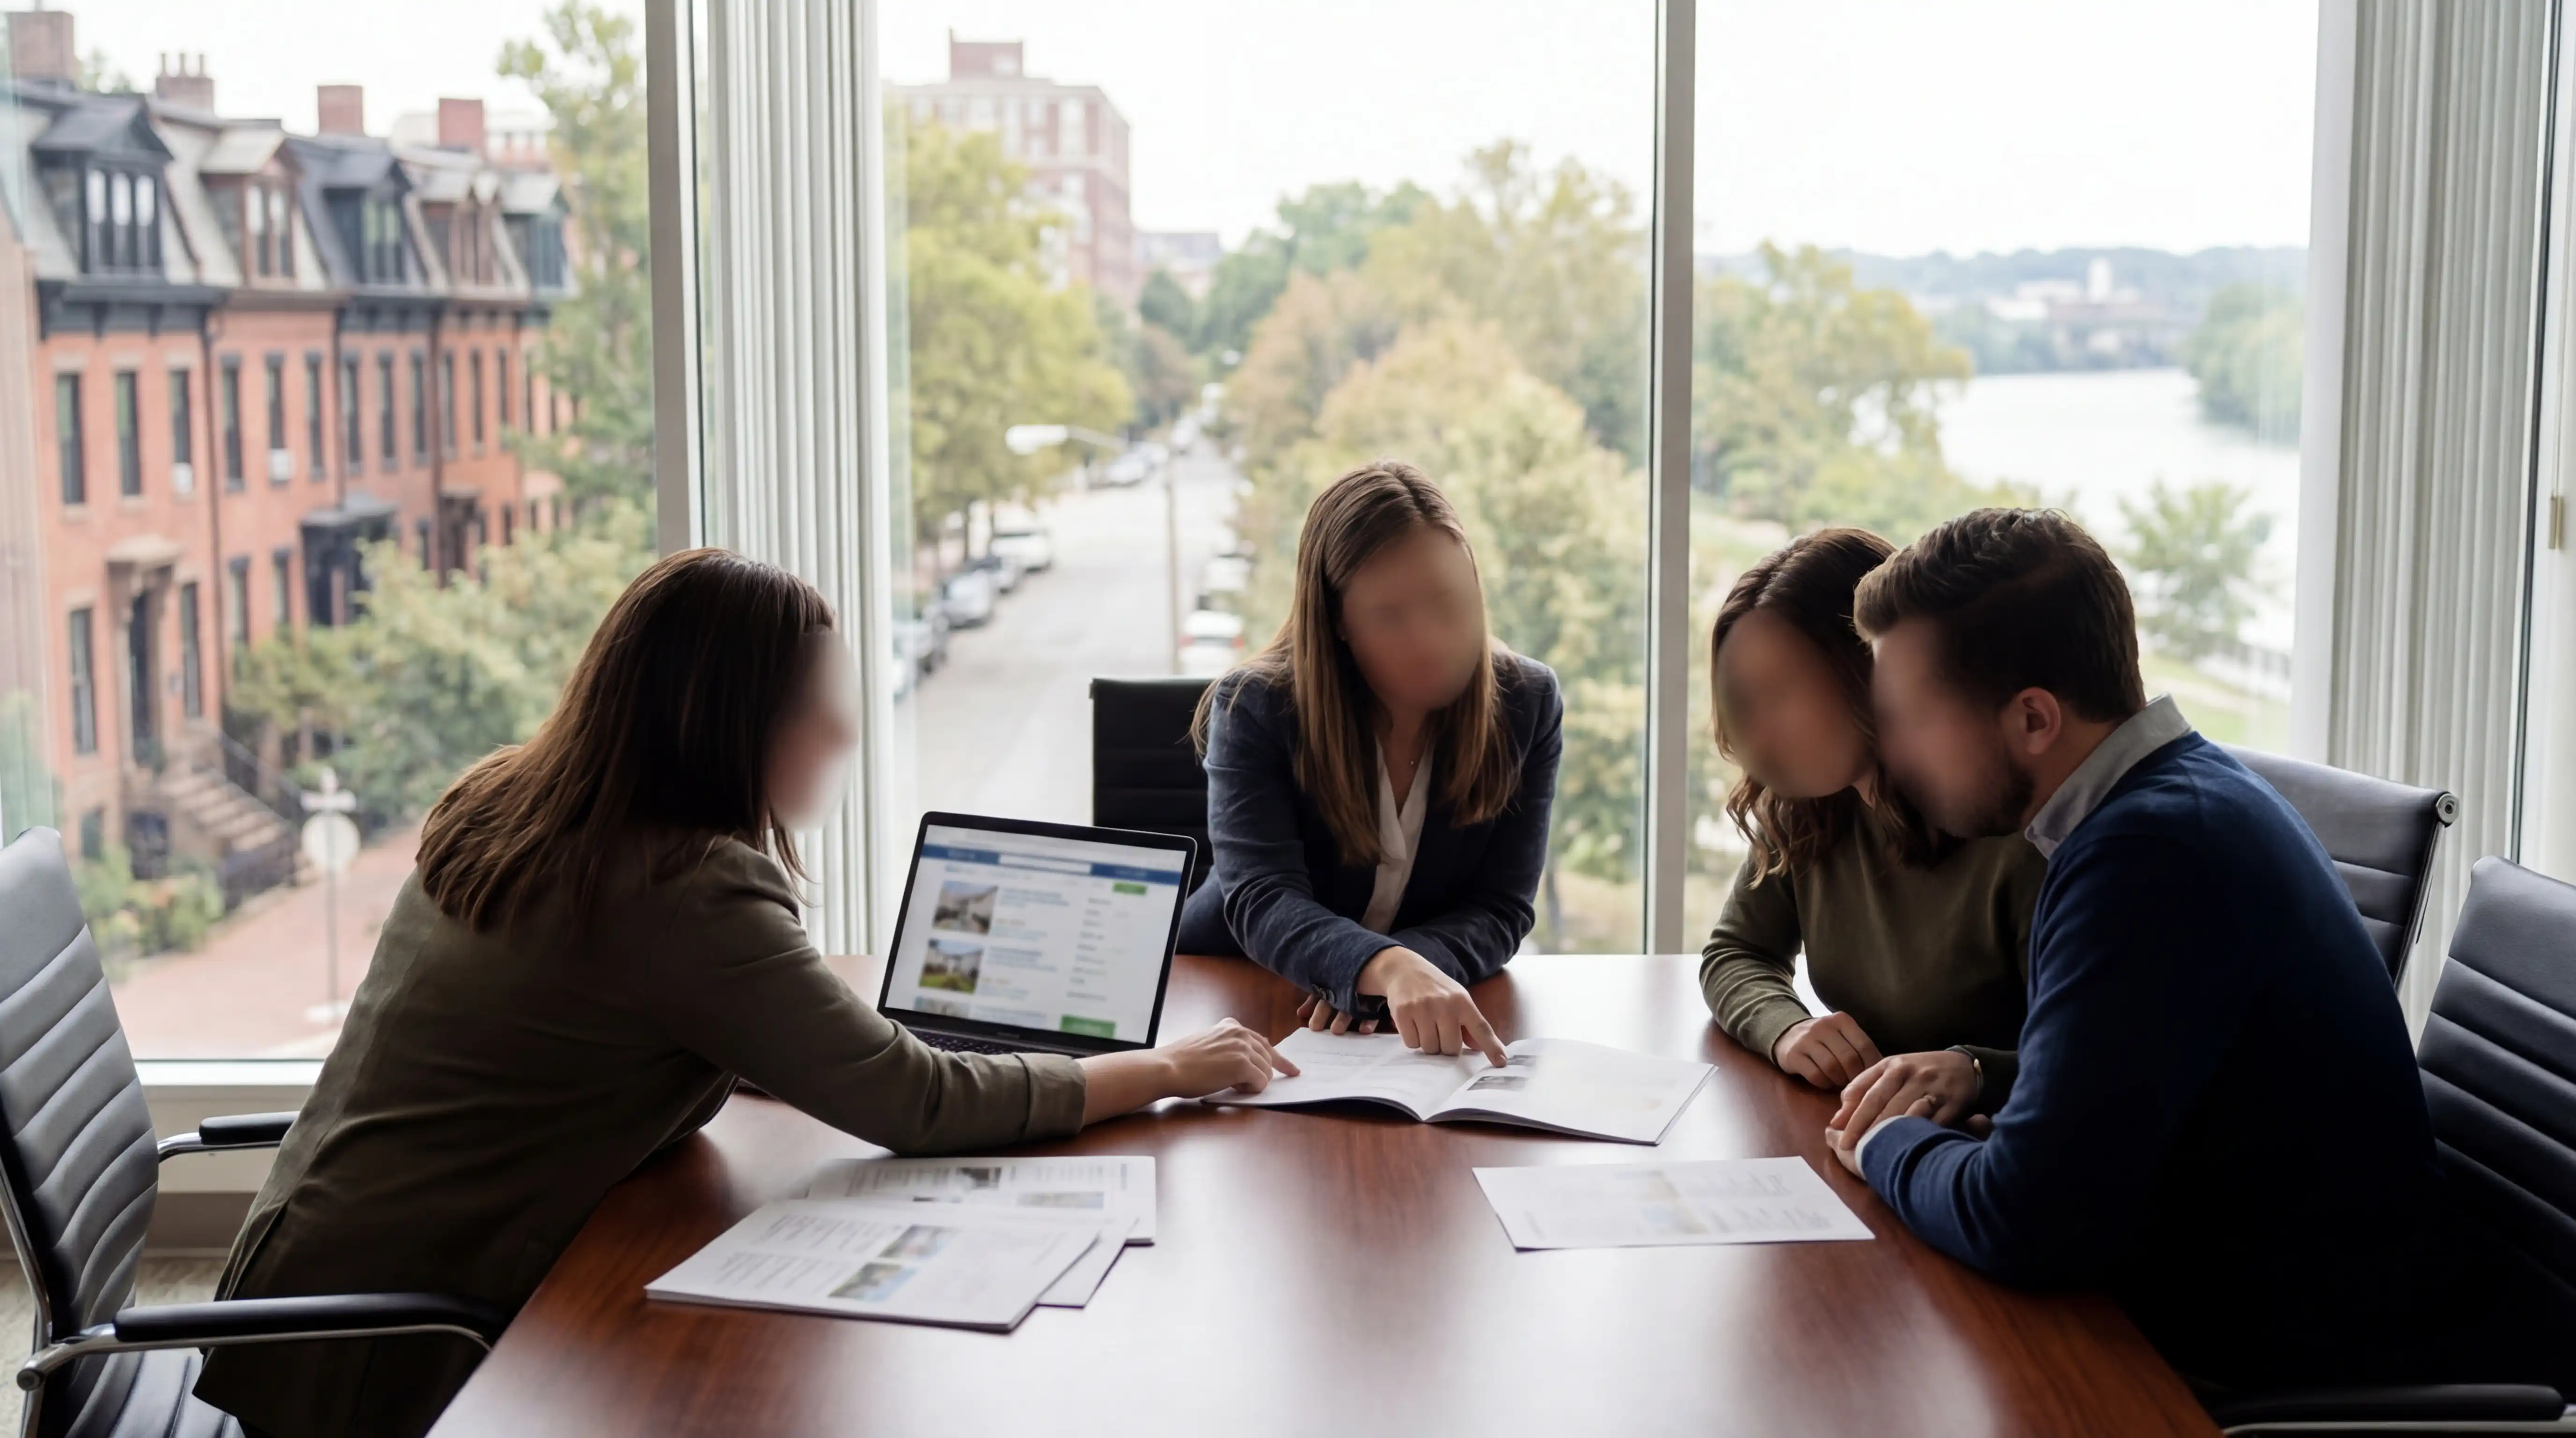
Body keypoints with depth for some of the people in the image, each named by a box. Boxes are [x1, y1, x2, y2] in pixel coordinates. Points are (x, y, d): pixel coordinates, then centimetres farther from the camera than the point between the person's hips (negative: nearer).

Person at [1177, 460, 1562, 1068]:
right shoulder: (1255, 708, -12)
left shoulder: (1527, 704, -5)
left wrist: (1415, 968, -30)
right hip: (1238, 1007, -1)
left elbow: (1501, 909, -8)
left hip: (1428, 1033, 1)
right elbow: (1263, 902, -24)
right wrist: (1388, 969, -44)